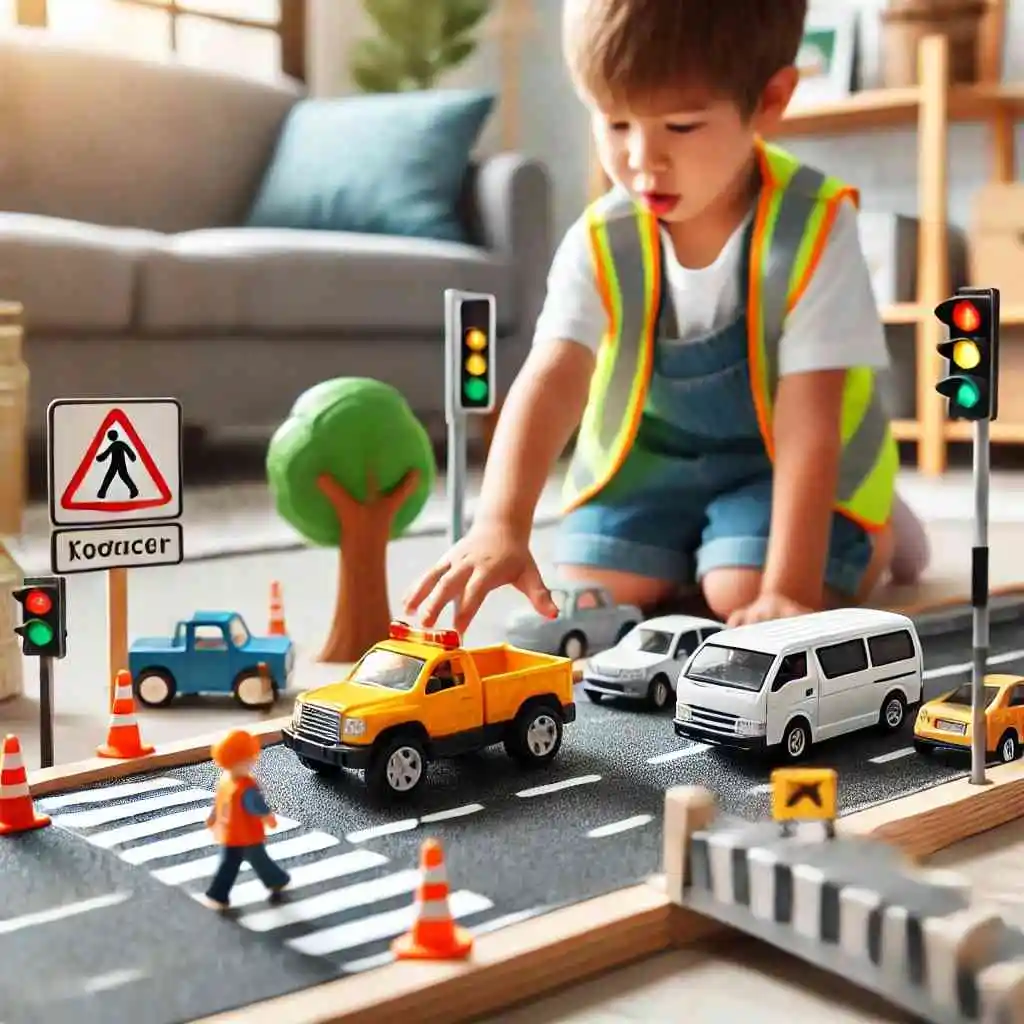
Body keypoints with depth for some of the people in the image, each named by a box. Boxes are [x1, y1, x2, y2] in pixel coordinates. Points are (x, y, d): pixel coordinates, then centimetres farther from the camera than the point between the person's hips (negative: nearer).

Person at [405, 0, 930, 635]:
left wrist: (789, 591, -36)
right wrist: (502, 522, -46)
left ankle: (876, 531, 9)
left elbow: (808, 426, -30)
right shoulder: (602, 241, -18)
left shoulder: (813, 231, -27)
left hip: (778, 461, -3)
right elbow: (550, 383, -29)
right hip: (653, 456, 3)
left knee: (743, 596, -23)